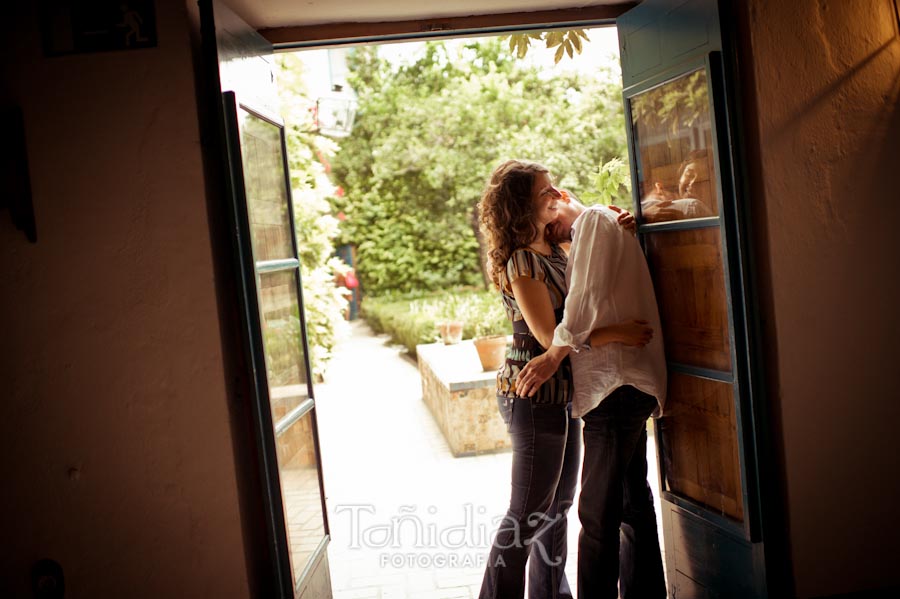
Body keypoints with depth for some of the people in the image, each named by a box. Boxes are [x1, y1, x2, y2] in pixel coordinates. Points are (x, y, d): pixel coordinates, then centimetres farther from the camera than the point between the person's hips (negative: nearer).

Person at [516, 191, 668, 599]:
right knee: (633, 503, 17)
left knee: (597, 513, -8)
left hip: (616, 383, -11)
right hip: (625, 384, 11)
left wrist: (554, 355, -15)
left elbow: (589, 295, -18)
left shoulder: (595, 218, -4)